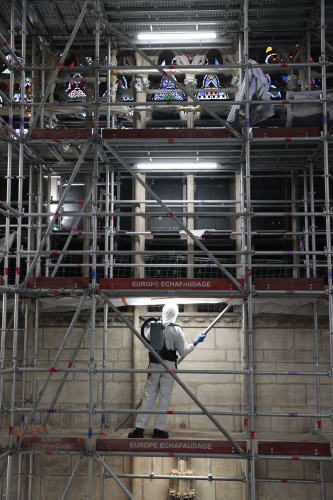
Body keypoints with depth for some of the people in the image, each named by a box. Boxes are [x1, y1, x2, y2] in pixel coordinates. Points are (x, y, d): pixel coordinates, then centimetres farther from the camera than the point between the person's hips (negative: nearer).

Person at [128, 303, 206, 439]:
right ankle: (158, 430, 9)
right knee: (164, 398, 5)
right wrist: (195, 342, 7)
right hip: (169, 366, -3)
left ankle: (139, 429, 9)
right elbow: (183, 351, -6)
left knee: (149, 396, 8)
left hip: (154, 365, 3)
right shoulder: (176, 330, -9)